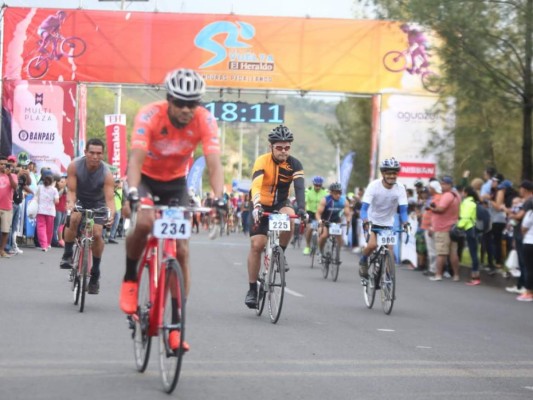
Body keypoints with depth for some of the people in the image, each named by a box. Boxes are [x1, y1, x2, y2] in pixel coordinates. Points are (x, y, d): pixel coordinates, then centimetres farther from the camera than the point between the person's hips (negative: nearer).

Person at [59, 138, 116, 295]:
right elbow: (71, 191, -24)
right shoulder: (74, 166, -25)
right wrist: (70, 204, -44)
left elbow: (110, 198, -32)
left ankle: (95, 274, 1)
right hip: (79, 200, 0)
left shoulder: (106, 173, -28)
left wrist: (111, 214, -51)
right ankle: (67, 255, -15)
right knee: (74, 218, -32)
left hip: (97, 203, 0)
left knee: (97, 234, -15)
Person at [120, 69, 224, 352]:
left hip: (176, 182, 2)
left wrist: (219, 197, -47)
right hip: (145, 178, -2)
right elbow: (136, 157, -38)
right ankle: (130, 278, -5)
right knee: (143, 223, -33)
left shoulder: (205, 121, -22)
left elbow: (214, 163, -30)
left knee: (181, 250, -7)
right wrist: (133, 192, -55)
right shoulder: (149, 115, -28)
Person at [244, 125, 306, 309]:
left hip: (281, 203, 1)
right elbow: (256, 185, -35)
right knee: (257, 245, -11)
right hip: (262, 206, -1)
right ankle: (252, 289, 0)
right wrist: (256, 206, -52)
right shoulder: (262, 161, -21)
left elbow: (300, 188, -26)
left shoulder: (294, 164, -14)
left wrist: (301, 208, -43)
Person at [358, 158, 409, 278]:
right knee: (372, 245, -26)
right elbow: (364, 207, -26)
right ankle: (363, 261, 4)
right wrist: (365, 222, -44)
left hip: (387, 224, 3)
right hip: (372, 222, -3)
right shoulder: (374, 186, -21)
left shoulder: (400, 189, -14)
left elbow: (403, 209, -17)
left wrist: (405, 223, -36)